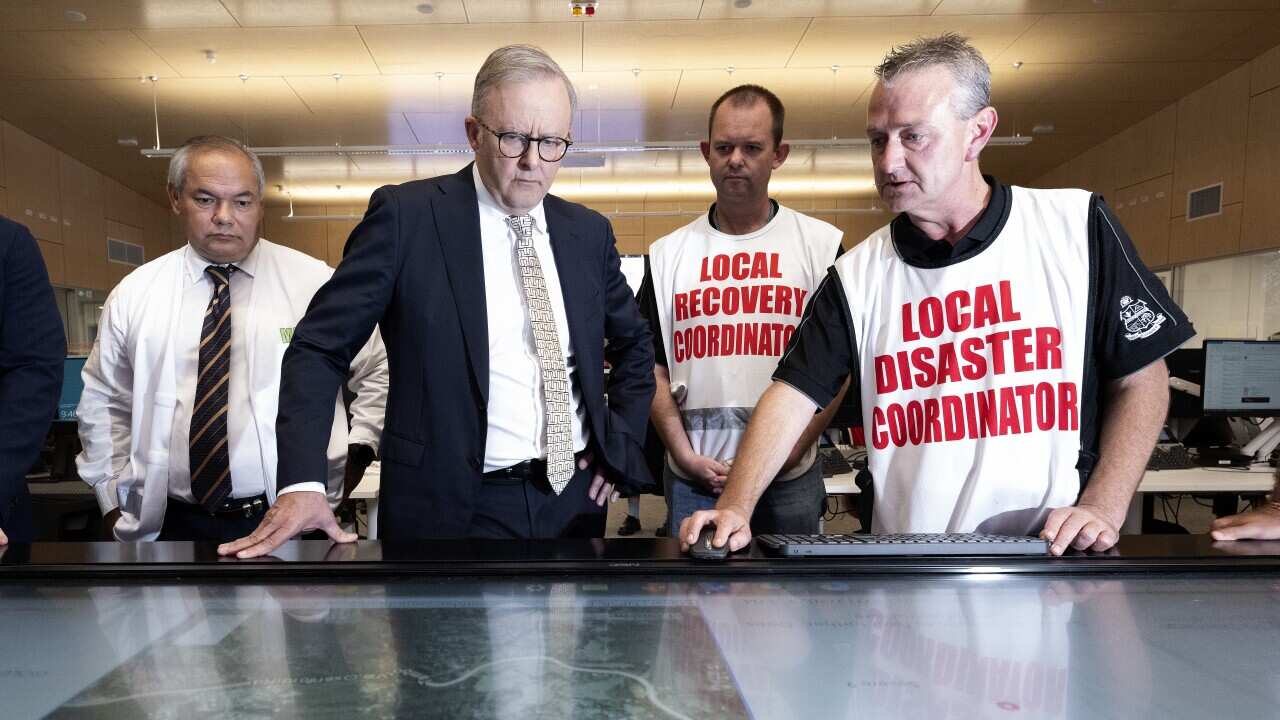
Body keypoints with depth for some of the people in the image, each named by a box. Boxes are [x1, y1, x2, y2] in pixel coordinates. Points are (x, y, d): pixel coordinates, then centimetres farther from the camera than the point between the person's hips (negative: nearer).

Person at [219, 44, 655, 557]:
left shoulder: (589, 231, 4)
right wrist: (301, 484, -19)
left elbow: (635, 344, 18)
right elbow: (319, 347, -9)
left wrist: (622, 443, 7)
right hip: (451, 508, -4)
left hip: (577, 500, 5)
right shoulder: (406, 214, -8)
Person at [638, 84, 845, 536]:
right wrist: (683, 453, -6)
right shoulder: (667, 254, 6)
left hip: (791, 481, -1)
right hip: (692, 481, 1)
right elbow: (653, 367, 5)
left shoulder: (823, 245, 2)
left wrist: (792, 451, -11)